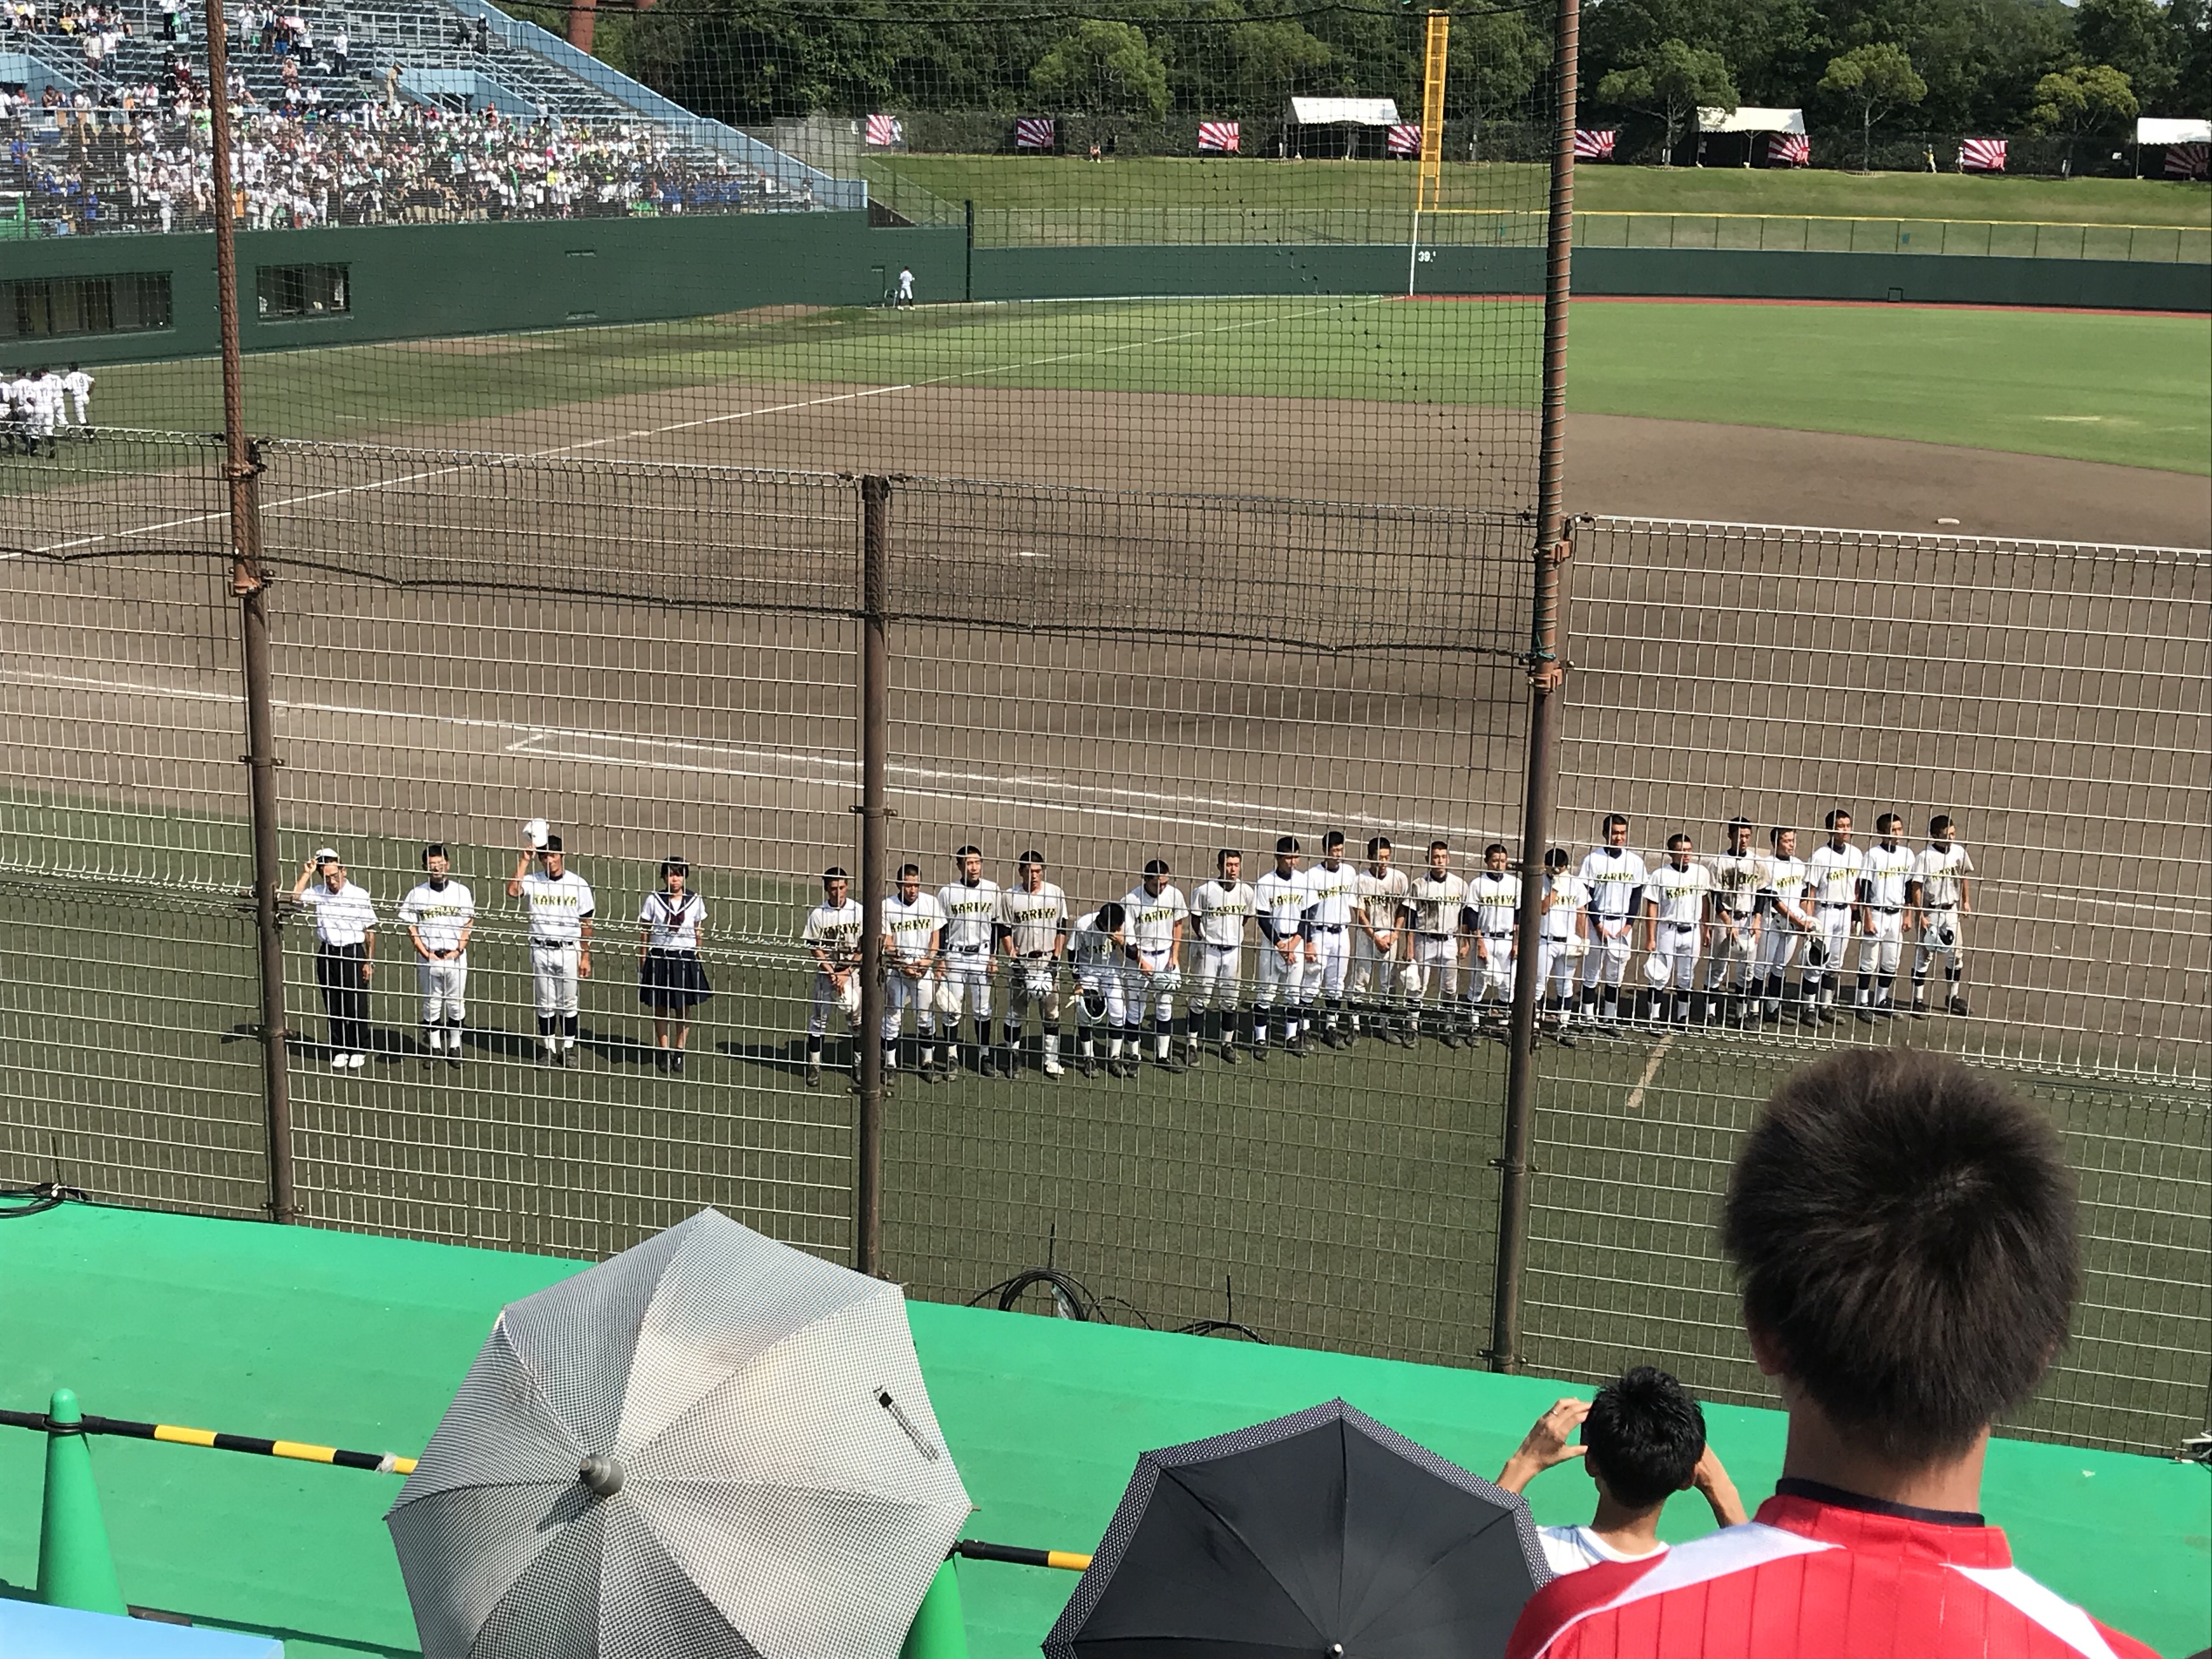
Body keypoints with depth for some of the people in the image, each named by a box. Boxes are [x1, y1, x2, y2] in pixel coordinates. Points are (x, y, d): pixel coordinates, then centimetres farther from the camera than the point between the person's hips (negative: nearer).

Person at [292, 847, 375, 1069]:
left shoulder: (360, 895, -6)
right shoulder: (319, 893, 3)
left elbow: (370, 931, -2)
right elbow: (295, 897, -10)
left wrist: (370, 961, -4)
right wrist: (307, 874, -11)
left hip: (353, 953, -3)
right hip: (327, 954, 3)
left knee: (356, 1006, 3)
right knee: (333, 1006, 9)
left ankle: (358, 1051, 17)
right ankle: (339, 1051, 21)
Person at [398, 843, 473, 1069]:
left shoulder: (462, 892, 3)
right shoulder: (416, 894, 0)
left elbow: (468, 924, 4)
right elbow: (411, 927, 1)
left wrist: (458, 950, -8)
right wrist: (426, 953, -9)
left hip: (456, 957, 0)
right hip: (428, 959, 0)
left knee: (456, 1004, 6)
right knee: (431, 1004, 7)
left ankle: (454, 1046, 17)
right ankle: (433, 1047, 18)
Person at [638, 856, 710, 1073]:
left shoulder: (695, 902, -2)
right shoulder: (653, 901, -6)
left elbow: (699, 933, 8)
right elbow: (644, 933, 1)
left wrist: (697, 957, 9)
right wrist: (642, 963, 2)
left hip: (685, 959, 1)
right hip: (659, 959, -1)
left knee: (684, 1009, 5)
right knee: (661, 1008, 6)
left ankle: (679, 1051, 17)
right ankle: (663, 1051, 19)